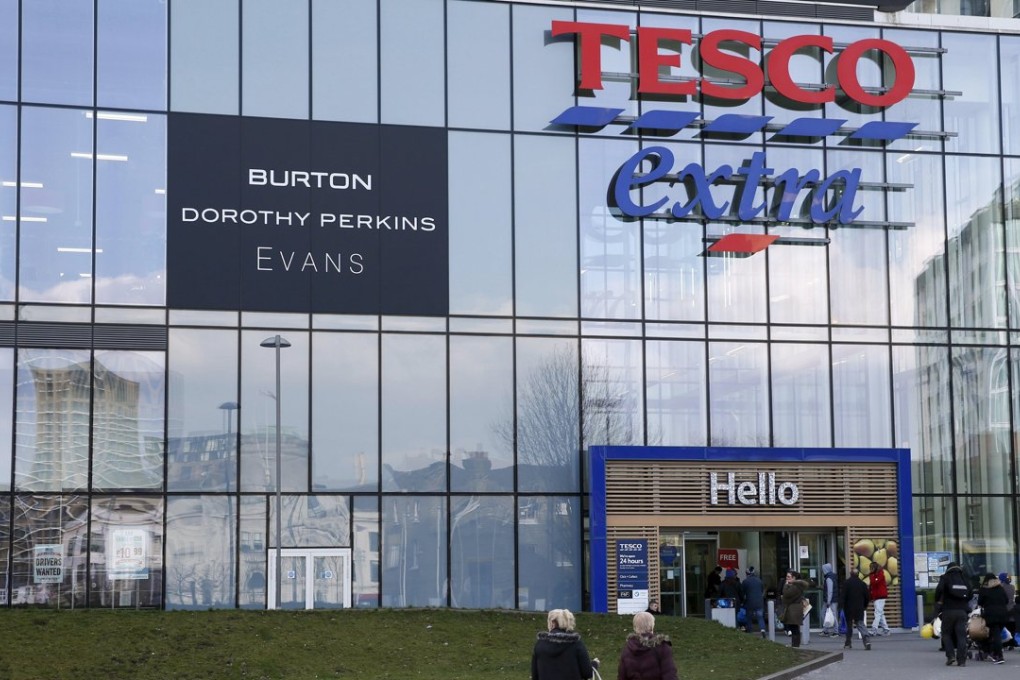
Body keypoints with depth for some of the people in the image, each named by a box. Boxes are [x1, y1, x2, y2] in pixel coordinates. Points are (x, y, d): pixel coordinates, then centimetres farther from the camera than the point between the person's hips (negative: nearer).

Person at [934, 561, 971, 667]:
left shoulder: (945, 578, 0)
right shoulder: (964, 578, 13)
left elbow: (939, 589, -16)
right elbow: (970, 594, 10)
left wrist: (938, 601, 0)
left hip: (948, 610, -3)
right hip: (962, 611, 3)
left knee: (946, 633, 10)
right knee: (961, 635, 3)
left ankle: (950, 655, -5)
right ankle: (962, 659, -3)